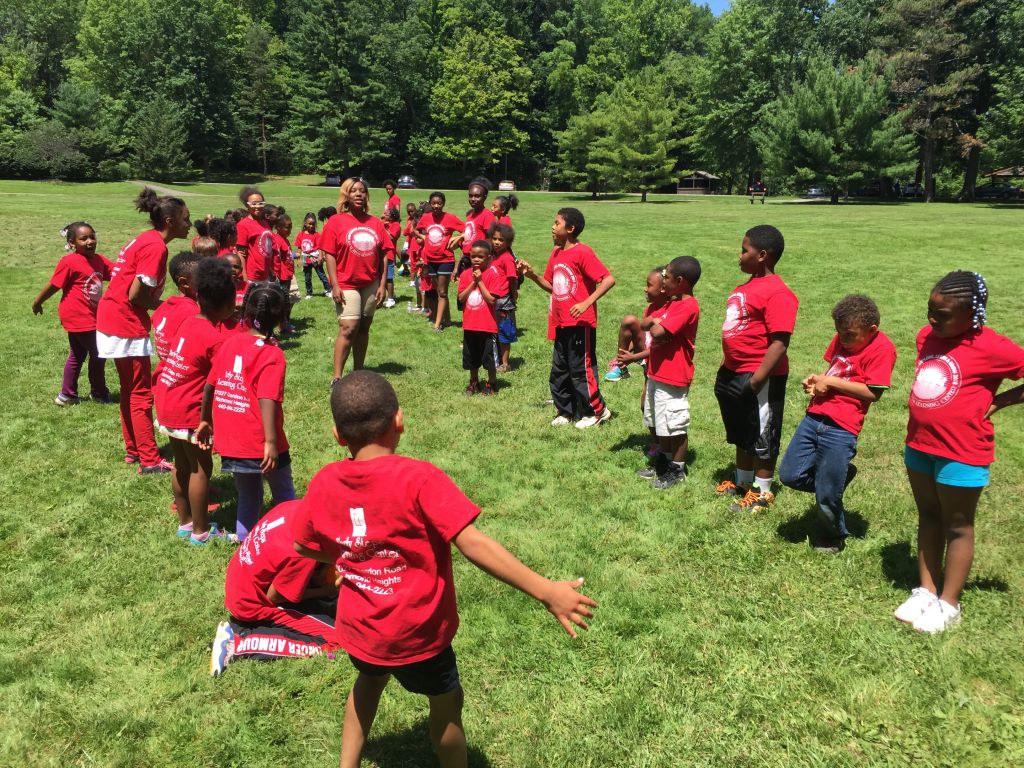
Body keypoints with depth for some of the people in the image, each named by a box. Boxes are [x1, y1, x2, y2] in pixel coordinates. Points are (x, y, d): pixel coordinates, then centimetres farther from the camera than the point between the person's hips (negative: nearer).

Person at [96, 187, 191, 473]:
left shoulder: (146, 239, 10)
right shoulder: (156, 247, -18)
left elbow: (132, 285, 11)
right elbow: (136, 295, -22)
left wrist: (160, 304, 2)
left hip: (112, 320, 10)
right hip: (126, 324, -10)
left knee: (130, 390, 18)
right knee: (142, 394, -1)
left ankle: (133, 450, 29)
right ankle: (150, 460, 6)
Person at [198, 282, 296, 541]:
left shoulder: (230, 343, 4)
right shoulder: (272, 355, -13)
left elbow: (209, 385, 9)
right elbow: (267, 400, -22)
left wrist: (205, 421, 21)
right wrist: (271, 442, -24)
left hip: (230, 442, 5)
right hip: (259, 443, -5)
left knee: (248, 497, 21)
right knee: (285, 496, 13)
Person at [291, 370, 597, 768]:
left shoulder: (323, 484, -9)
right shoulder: (418, 479, -25)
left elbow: (303, 545, 7)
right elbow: (473, 544, -31)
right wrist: (545, 591, -31)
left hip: (358, 628, 5)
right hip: (416, 632, -5)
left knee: (369, 680, 35)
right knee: (446, 704, 21)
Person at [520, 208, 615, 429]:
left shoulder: (583, 253, -15)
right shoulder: (556, 253, 9)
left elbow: (609, 279, -21)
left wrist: (587, 303, -27)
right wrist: (532, 275, 0)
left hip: (580, 323, -8)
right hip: (561, 323, 8)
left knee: (581, 369, 1)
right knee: (559, 371, 14)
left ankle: (597, 410, 17)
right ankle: (565, 411, 28)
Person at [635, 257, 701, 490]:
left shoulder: (688, 307, -20)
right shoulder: (671, 303, 12)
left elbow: (658, 332, -27)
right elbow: (643, 324, 8)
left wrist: (656, 324, -6)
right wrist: (656, 321, -12)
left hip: (673, 377, -10)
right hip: (656, 373, 10)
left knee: (675, 426, 3)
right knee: (658, 422, 20)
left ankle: (677, 470, 16)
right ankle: (664, 460, 35)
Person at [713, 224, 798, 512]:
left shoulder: (777, 293, -20)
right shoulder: (747, 286, 10)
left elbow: (780, 342, -25)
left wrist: (758, 378, -25)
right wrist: (726, 367, 17)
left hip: (759, 379, -9)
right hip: (733, 374, 9)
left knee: (762, 438, 7)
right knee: (741, 434, 22)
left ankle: (762, 493, 21)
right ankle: (742, 482, 39)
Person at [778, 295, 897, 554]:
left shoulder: (882, 348, -10)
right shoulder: (841, 339, 12)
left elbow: (873, 392, -14)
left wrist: (832, 382, -13)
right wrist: (817, 380, 3)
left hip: (841, 428, -7)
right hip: (814, 416, 7)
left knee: (826, 496, 2)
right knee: (790, 476, 8)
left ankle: (833, 536, 31)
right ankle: (839, 475, 30)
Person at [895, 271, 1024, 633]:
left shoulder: (992, 348, -17)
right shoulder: (927, 335, 3)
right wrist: (922, 414, 9)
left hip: (961, 453, -6)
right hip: (919, 445, 7)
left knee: (957, 526, 9)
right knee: (928, 517, 17)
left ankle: (948, 604, 22)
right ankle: (926, 590, 31)